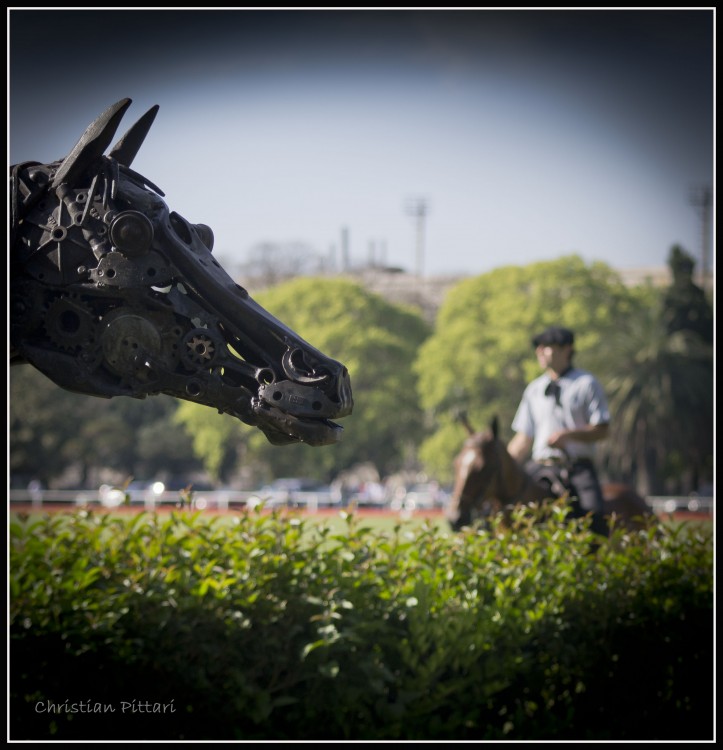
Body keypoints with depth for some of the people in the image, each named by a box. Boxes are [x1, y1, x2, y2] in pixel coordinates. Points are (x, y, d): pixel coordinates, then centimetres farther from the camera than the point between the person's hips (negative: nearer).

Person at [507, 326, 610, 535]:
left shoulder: (586, 383, 3)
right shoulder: (534, 389, 15)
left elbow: (601, 430, -3)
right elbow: (524, 438, 16)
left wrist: (568, 435, -19)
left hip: (578, 468, -4)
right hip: (541, 468, 4)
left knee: (593, 514, -26)